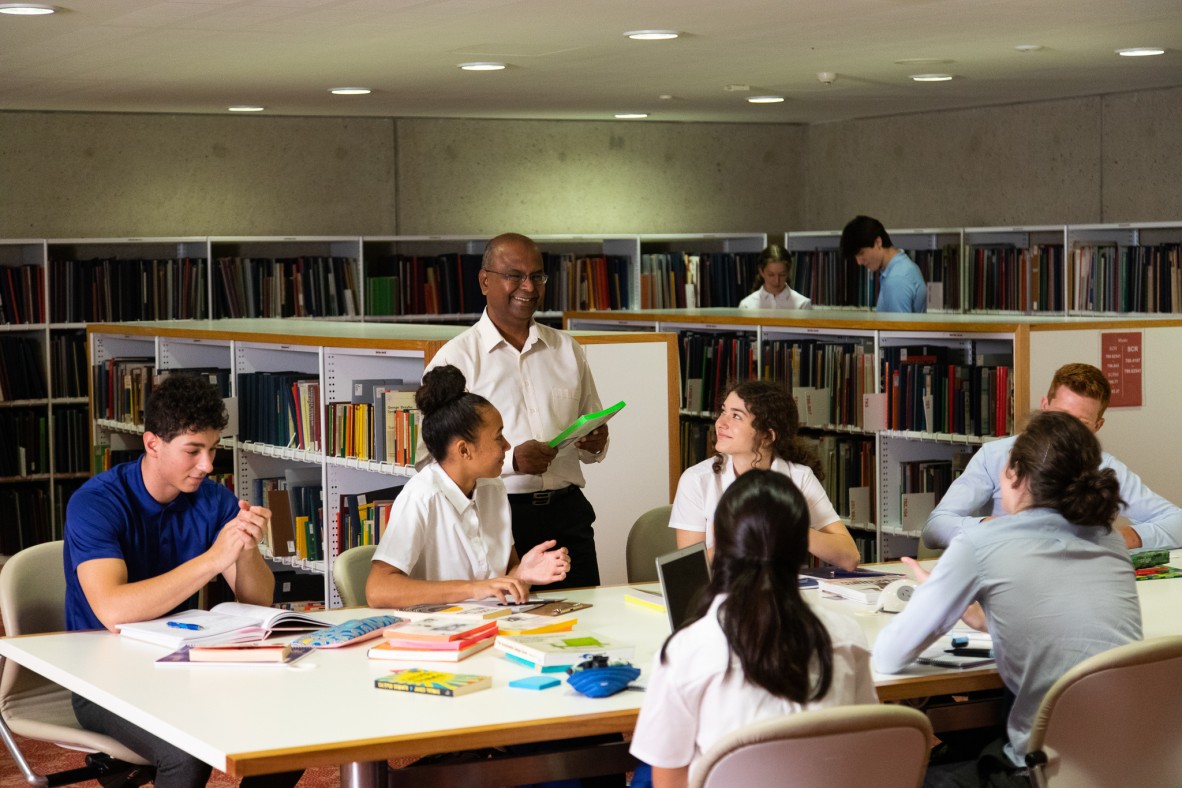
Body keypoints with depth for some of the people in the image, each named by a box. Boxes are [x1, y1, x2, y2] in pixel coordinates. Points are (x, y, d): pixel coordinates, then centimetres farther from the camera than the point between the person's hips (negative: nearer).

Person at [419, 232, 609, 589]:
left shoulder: (566, 349, 15)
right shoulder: (456, 358, -2)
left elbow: (593, 445, 22)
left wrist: (595, 444, -2)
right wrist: (511, 459, -21)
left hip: (566, 512, 4)